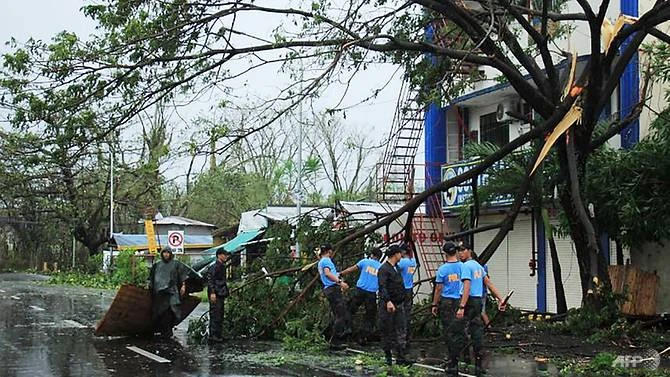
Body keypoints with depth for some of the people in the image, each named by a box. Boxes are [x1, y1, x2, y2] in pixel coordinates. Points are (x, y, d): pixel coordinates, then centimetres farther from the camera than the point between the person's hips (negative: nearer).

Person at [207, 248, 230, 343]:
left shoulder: (222, 266, 17)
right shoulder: (214, 267, -13)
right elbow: (210, 281, -18)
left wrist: (227, 291, 23)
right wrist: (212, 293, -24)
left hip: (221, 295, 10)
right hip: (215, 295, -10)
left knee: (220, 315, 12)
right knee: (215, 315, -9)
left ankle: (218, 334, 18)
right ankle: (213, 335, -7)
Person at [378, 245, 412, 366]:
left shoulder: (396, 268, 16)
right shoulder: (384, 269, -13)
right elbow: (382, 287, -23)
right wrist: (388, 301, -33)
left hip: (399, 305, 8)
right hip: (388, 305, -8)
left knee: (400, 330, 4)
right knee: (387, 331, 3)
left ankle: (401, 357, 5)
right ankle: (388, 357, 12)